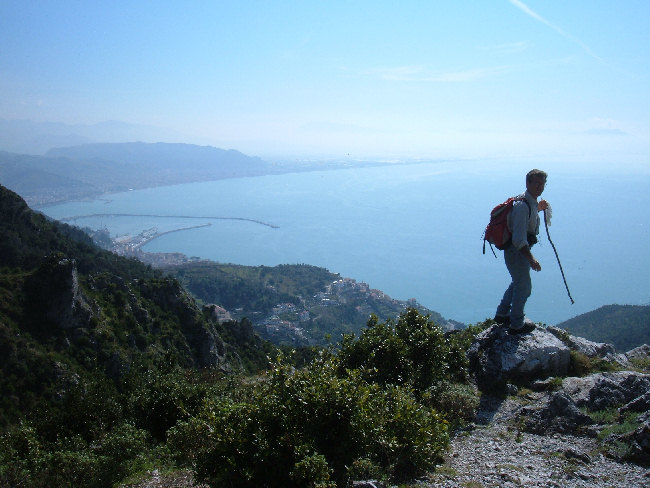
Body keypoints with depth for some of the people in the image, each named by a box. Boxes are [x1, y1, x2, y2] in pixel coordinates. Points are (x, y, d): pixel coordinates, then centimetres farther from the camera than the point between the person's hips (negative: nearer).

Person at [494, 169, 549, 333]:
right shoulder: (522, 206, -27)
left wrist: (538, 208, 13)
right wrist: (531, 259, -31)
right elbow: (519, 239, -31)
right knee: (524, 287, 3)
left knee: (518, 282, 24)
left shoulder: (532, 202, 5)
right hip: (516, 252, -10)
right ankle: (517, 324, 20)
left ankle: (502, 314, 39)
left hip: (521, 250, 10)